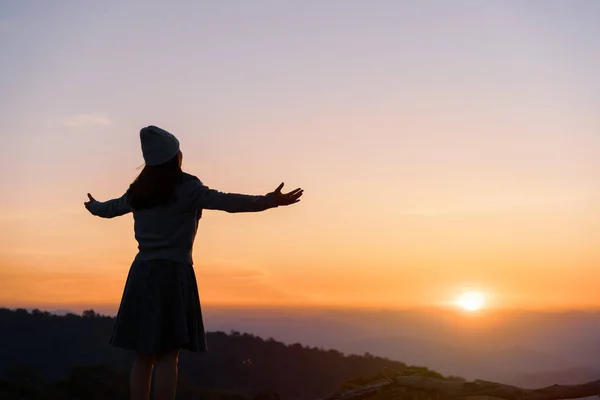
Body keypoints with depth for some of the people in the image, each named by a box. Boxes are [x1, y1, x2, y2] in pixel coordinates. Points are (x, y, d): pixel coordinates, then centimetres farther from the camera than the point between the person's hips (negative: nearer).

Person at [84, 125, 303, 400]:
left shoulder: (138, 191, 13)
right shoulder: (185, 188, -7)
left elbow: (111, 208, 32)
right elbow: (226, 201, -19)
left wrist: (93, 207, 54)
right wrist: (269, 201, -24)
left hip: (142, 274, 6)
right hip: (173, 274, -6)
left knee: (143, 356, 7)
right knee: (167, 356, -7)